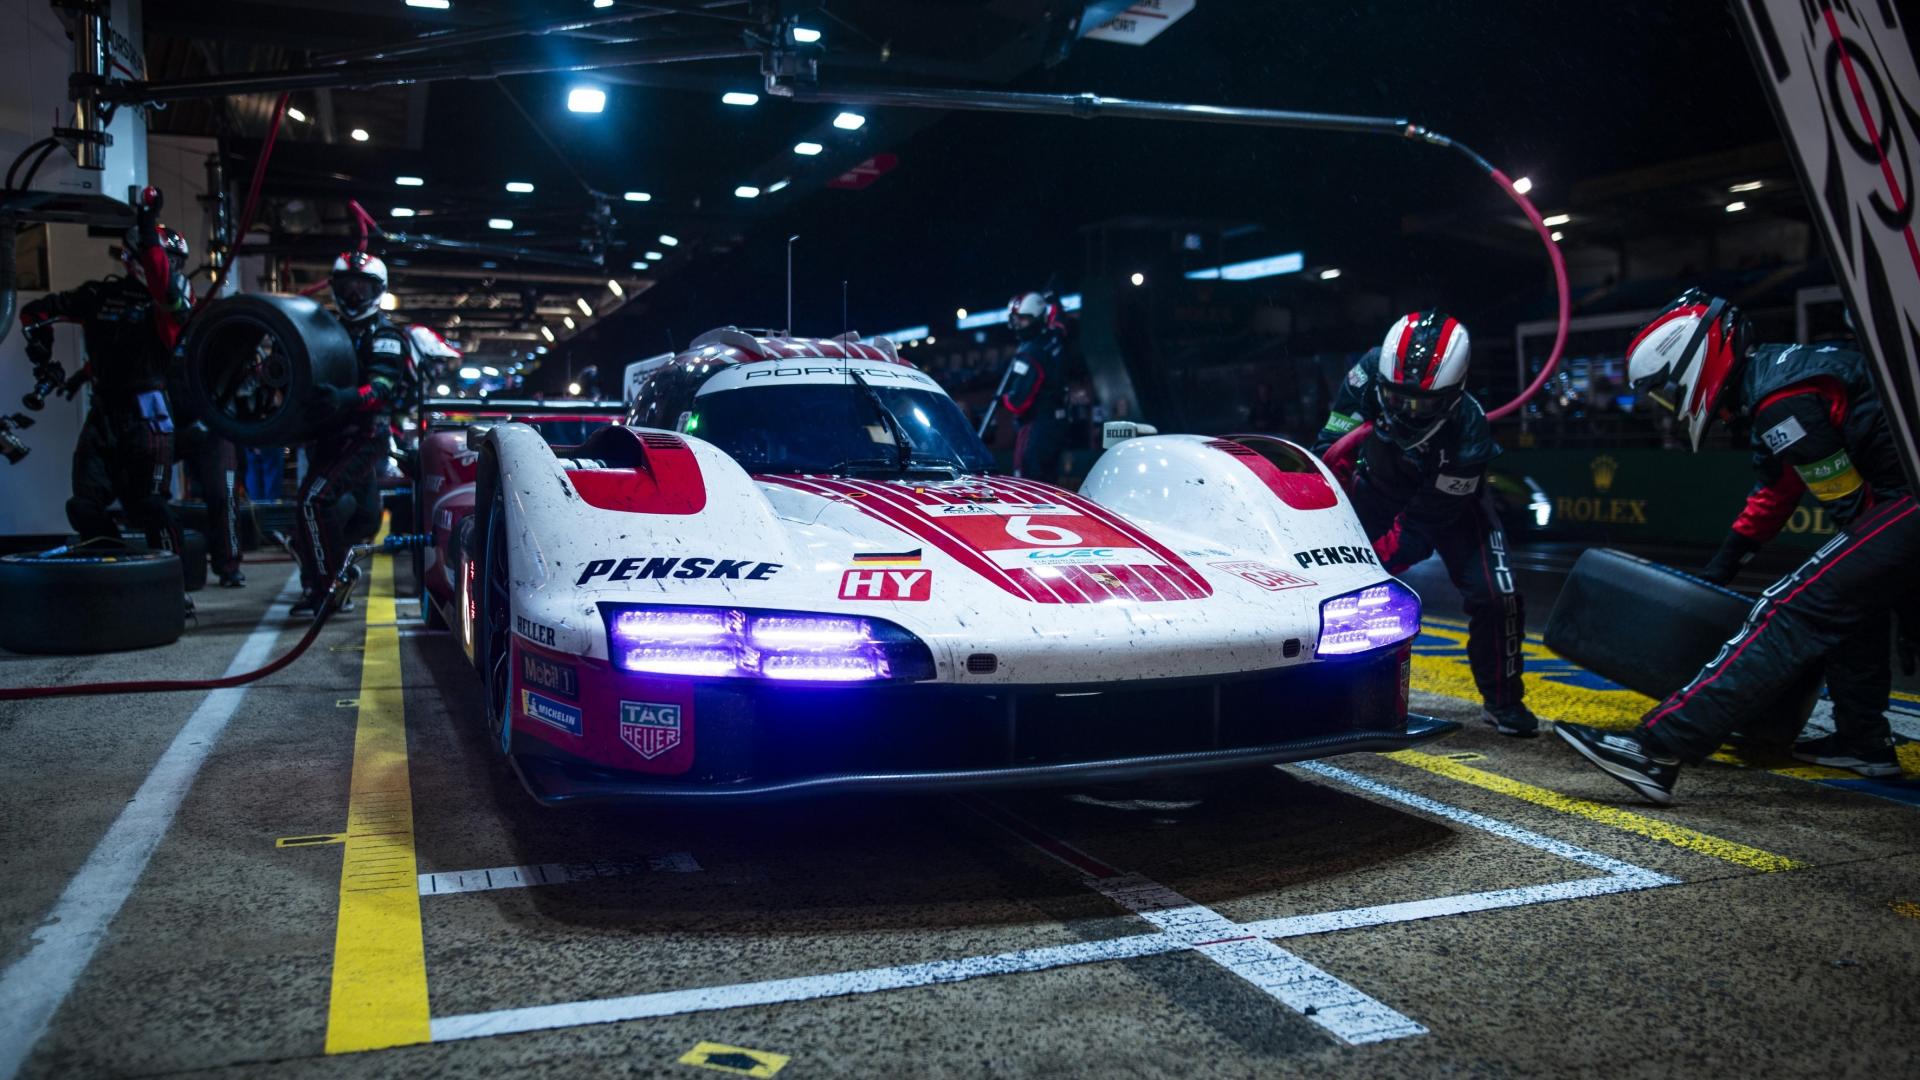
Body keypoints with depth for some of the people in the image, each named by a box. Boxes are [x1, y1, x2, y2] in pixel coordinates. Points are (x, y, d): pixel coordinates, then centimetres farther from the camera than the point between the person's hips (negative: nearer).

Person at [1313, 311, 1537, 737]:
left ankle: (1503, 701, 10)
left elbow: (1421, 525, -33)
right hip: (1380, 490, 2)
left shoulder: (1470, 435, -37)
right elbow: (1332, 446, -18)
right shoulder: (1371, 371, -33)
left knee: (1495, 595, -13)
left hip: (1449, 498, -2)